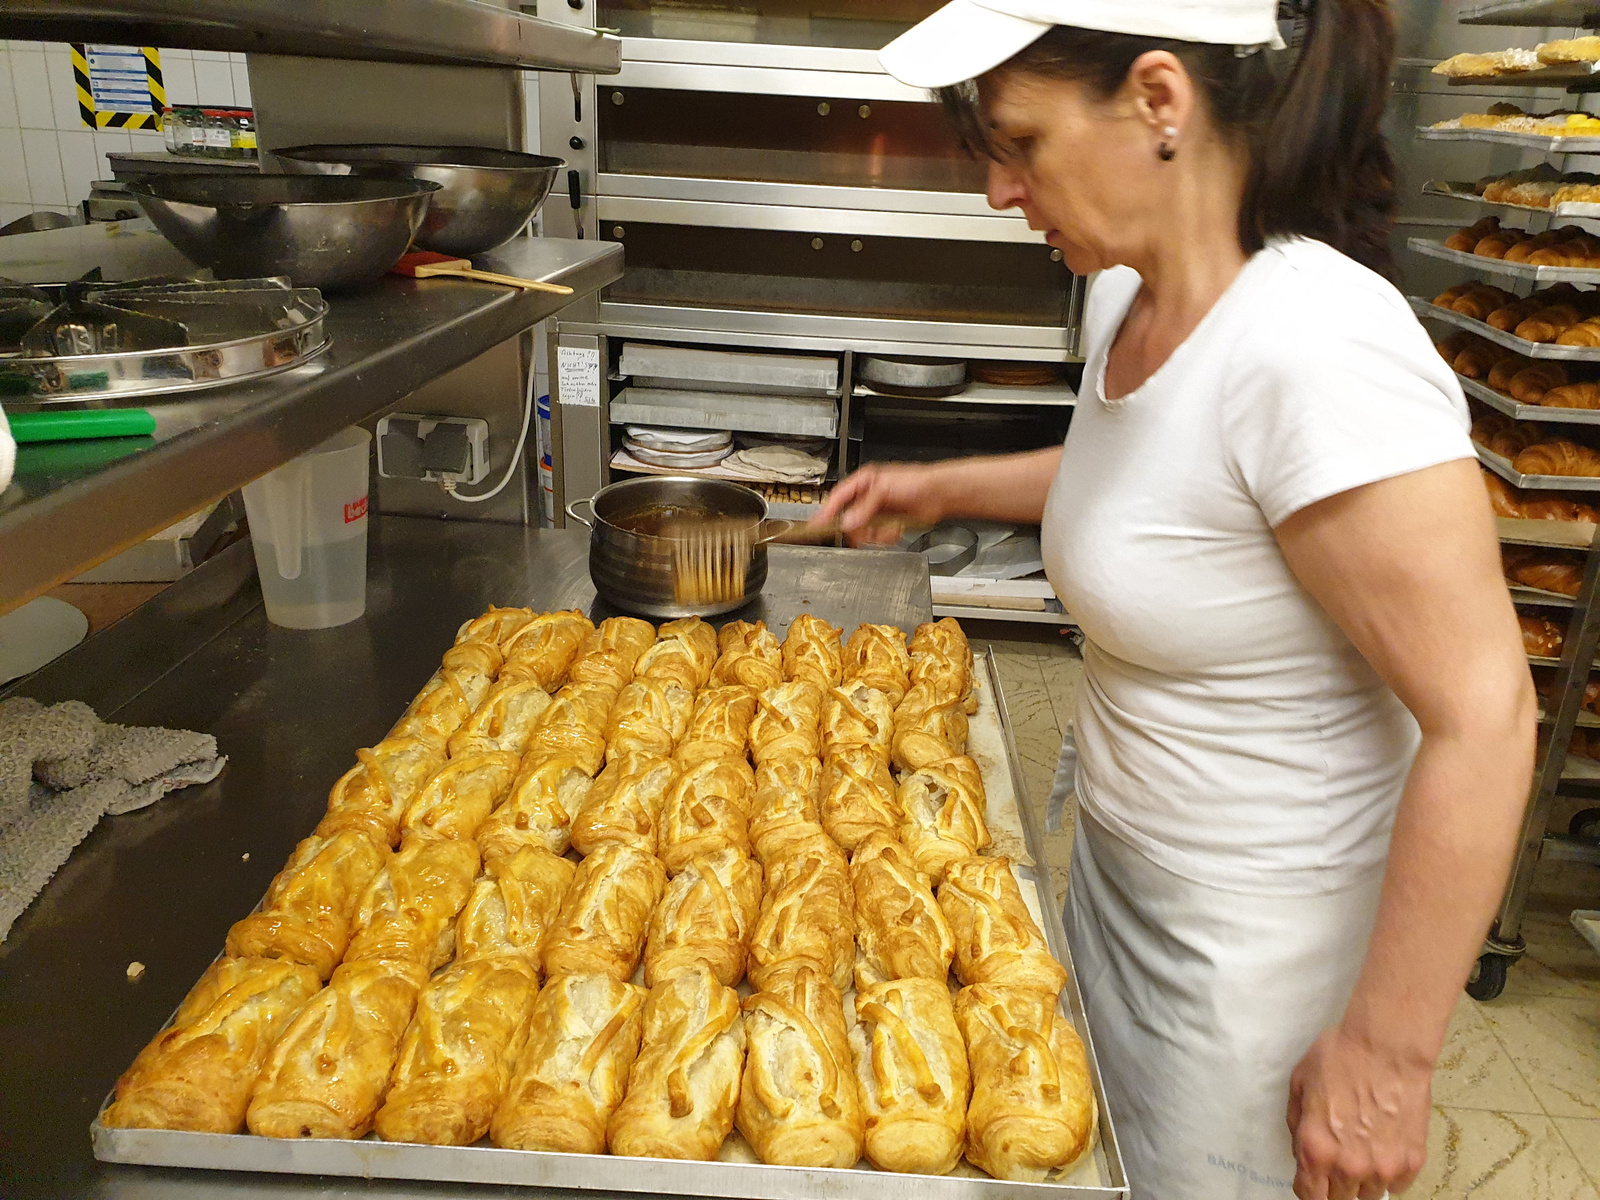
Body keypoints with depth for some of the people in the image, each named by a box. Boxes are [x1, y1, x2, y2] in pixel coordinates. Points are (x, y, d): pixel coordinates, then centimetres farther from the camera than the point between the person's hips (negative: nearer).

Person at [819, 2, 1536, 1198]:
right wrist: (948, 487, 14)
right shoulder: (1126, 300, -3)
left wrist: (1387, 1053, -20)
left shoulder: (1314, 344, -29)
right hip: (1120, 867, 8)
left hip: (1260, 945, -7)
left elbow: (1481, 715, -27)